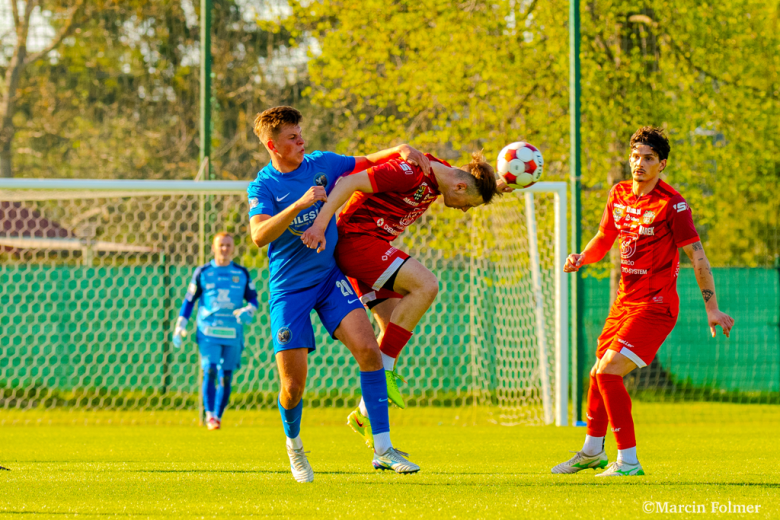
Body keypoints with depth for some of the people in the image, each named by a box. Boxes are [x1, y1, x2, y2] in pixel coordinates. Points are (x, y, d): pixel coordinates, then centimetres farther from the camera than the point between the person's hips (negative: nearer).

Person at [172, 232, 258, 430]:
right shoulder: (202, 273, 6)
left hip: (232, 334, 2)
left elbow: (253, 298, 14)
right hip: (208, 332, -2)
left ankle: (218, 416, 13)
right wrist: (180, 326, 3)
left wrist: (248, 311, -9)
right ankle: (209, 414, -10)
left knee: (226, 377, 3)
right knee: (209, 371, -16)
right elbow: (189, 300, 10)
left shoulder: (242, 274, 9)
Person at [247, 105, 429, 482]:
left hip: (329, 277, 3)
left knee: (368, 349, -19)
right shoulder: (263, 186, -9)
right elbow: (259, 236, -25)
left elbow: (367, 163, 19)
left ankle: (382, 449, -16)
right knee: (293, 387, -5)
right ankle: (293, 444, 29)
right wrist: (300, 204, -34)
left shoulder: (321, 164, 3)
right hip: (289, 289, -3)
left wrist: (400, 150, -1)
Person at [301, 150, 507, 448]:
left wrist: (495, 187, 13)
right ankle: (384, 369, -15)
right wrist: (321, 223, -32)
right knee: (426, 285, -22)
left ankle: (366, 415, 11)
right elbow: (351, 182, -25)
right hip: (355, 241, -10)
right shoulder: (411, 172, -22)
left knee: (396, 328, 5)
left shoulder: (439, 177, 8)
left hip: (374, 249, 10)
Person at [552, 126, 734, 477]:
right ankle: (592, 451, 37)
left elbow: (697, 256, -12)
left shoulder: (671, 204, -15)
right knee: (599, 373, 16)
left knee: (609, 371, -18)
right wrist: (580, 259, -1)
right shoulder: (619, 194, 6)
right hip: (625, 300, 8)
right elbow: (604, 238, 20)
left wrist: (712, 308, -14)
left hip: (655, 305, -8)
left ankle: (628, 461, -11)